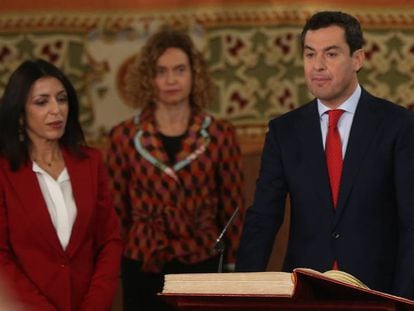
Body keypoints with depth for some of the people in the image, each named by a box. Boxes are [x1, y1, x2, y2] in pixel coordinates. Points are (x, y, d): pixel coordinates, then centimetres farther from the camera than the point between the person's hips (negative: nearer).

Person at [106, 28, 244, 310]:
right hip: (143, 271, 0)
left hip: (203, 267, 0)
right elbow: (116, 213, 6)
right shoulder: (125, 137, 0)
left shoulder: (220, 135, 1)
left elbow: (232, 211, 5)